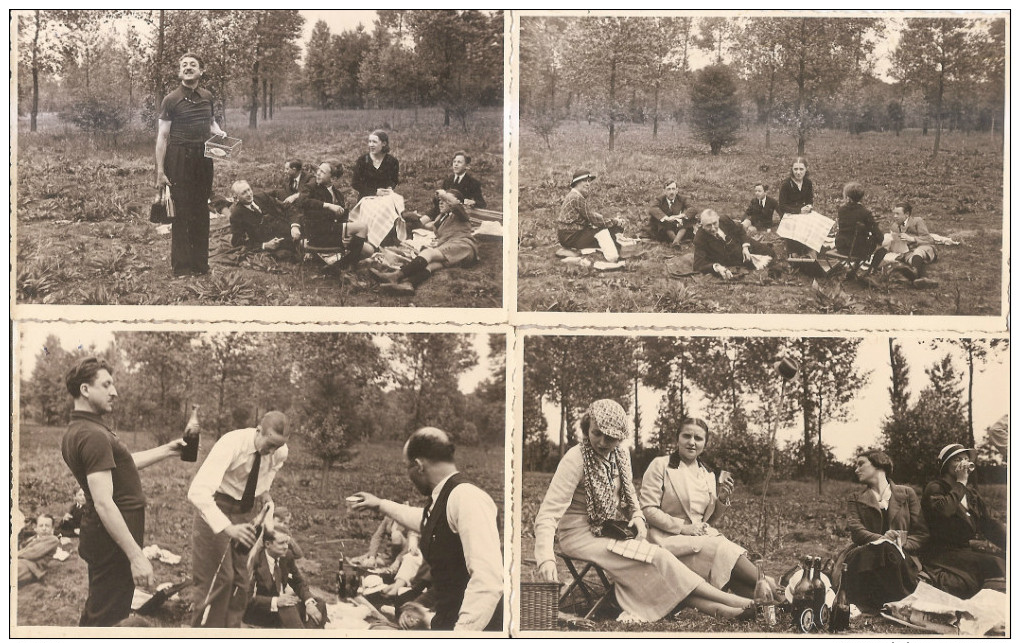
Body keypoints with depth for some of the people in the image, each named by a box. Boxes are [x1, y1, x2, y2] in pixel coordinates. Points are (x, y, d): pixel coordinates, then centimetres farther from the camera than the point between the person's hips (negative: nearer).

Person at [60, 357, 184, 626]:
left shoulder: (75, 432, 10)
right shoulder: (94, 435, -22)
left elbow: (122, 464, 22)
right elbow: (103, 503, -27)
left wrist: (166, 451, 23)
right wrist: (136, 555, -27)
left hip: (97, 537, 10)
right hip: (113, 542, -10)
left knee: (93, 613, 21)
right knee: (105, 618, -2)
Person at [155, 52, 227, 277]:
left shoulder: (207, 97, 9)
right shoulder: (171, 100, -4)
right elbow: (162, 136, -4)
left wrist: (218, 132, 3)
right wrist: (160, 171, -9)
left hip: (203, 157, 4)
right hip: (179, 158, -4)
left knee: (201, 210, 8)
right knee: (181, 210, -5)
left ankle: (200, 263, 16)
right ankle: (181, 266, 0)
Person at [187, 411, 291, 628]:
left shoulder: (280, 453, -13)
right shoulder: (232, 445, -31)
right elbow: (197, 491, -40)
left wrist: (264, 492, -4)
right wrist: (227, 528, -49)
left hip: (246, 511, 6)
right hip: (217, 510, -6)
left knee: (241, 580, 9)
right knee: (217, 578, -10)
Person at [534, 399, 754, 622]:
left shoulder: (621, 454, 1)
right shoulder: (575, 459, -20)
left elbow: (628, 493, 20)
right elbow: (548, 514, -26)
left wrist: (637, 516, -2)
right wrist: (546, 559, -40)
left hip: (610, 531, 7)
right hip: (581, 536, -7)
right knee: (656, 557, -22)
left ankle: (717, 608, -30)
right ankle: (727, 601, -21)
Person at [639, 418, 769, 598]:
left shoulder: (708, 475, 16)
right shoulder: (661, 466, -2)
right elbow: (648, 509, -9)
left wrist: (722, 500, 1)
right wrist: (683, 527, -16)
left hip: (704, 536, 5)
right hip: (672, 539, -5)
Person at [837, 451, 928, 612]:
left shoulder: (906, 494, 19)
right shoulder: (856, 500, 21)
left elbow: (921, 533, 11)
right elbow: (856, 531, 1)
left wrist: (902, 545, -11)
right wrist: (881, 539, -21)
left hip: (903, 558, 0)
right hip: (865, 555, 0)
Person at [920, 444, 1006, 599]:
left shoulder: (971, 492, 21)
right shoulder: (934, 488, 0)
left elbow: (989, 523, 15)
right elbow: (944, 509, -23)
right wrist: (960, 482, -10)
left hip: (970, 551, 7)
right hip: (944, 555, -7)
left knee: (1004, 559, -19)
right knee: (993, 563, -30)